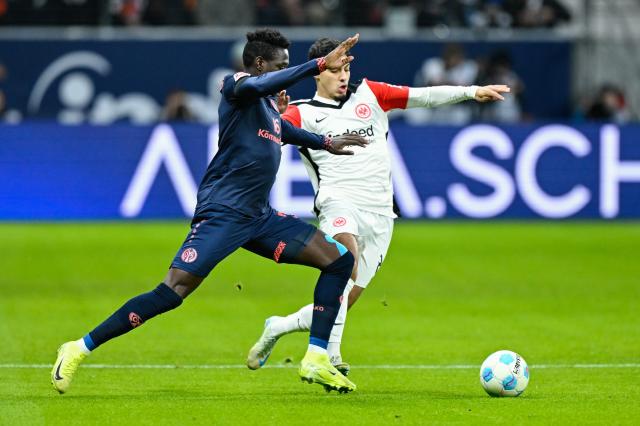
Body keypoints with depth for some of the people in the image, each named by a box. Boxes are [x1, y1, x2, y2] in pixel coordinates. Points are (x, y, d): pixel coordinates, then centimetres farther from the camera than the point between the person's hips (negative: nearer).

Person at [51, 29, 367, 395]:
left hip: (259, 217, 9)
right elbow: (257, 87, -32)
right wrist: (321, 65, -34)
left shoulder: (270, 105, 20)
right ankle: (80, 349, -8)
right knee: (173, 292, -18)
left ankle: (316, 361, 2)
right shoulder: (238, 84, -6)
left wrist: (326, 143, 44)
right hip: (223, 212, -9)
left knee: (340, 260, 2)